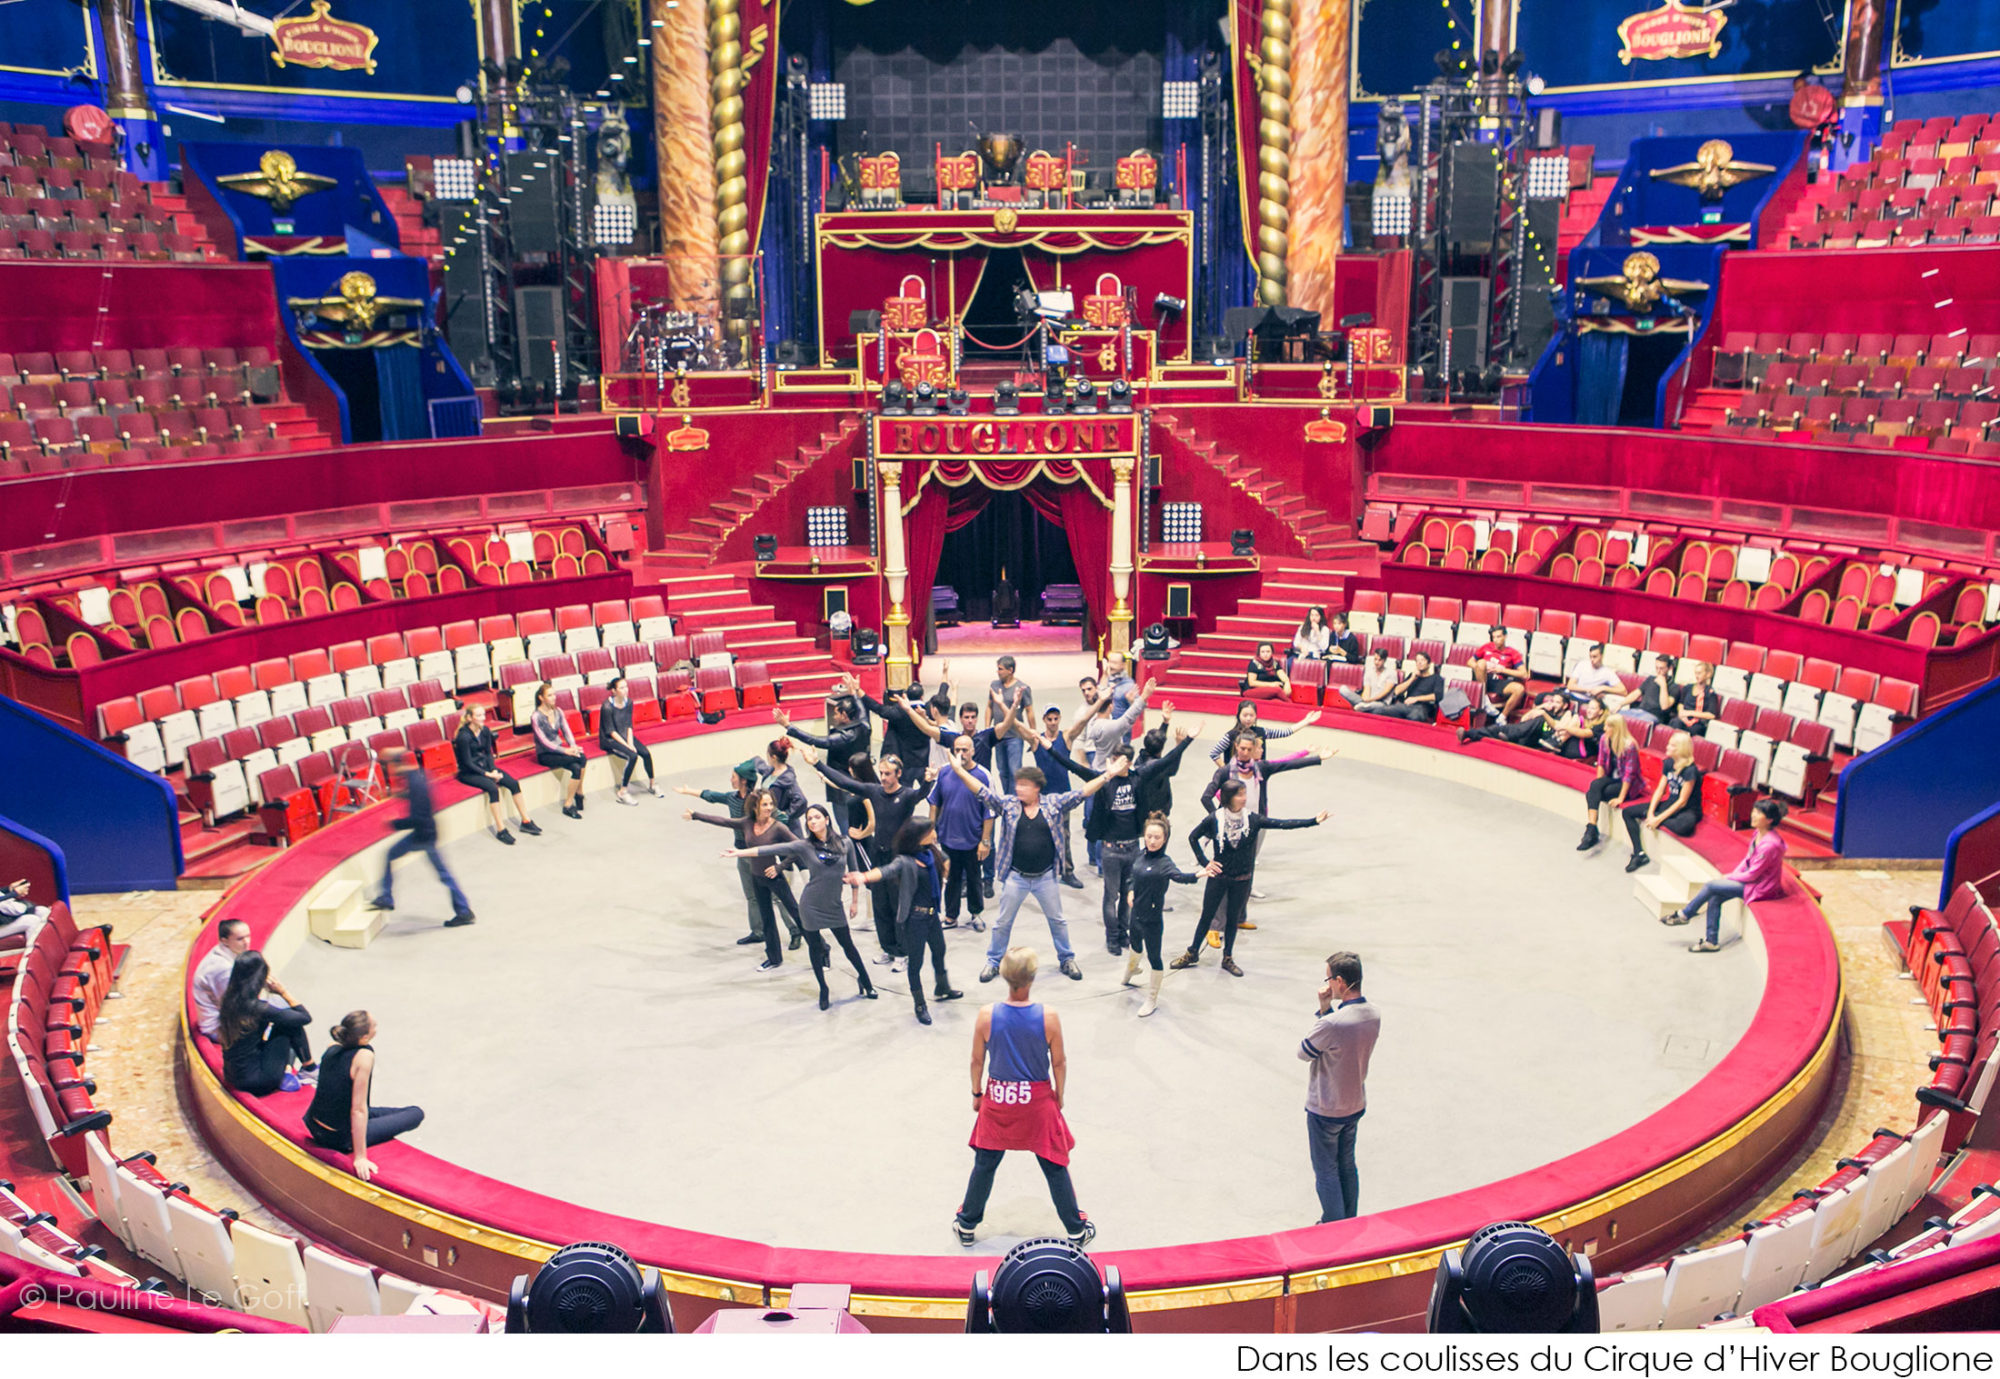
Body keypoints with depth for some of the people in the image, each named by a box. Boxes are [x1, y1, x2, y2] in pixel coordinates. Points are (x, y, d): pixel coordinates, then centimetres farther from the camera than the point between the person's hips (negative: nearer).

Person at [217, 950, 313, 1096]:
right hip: (256, 1082, -8)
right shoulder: (258, 1008, -24)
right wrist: (283, 992, -6)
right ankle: (309, 1069, 15)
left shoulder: (229, 1000, -2)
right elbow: (306, 1017, -13)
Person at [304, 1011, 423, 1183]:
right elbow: (358, 1110, -25)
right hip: (342, 1139, -8)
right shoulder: (364, 1055, -25)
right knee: (417, 1113, 3)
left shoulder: (333, 1048, -3)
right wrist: (360, 1158, -22)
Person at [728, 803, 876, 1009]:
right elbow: (773, 850, -10)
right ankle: (823, 990, 26)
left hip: (834, 905, 1)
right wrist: (740, 852, -14)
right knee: (814, 948, 9)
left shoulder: (844, 844, -2)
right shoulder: (804, 846, -7)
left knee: (848, 945, 8)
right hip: (811, 905, -1)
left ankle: (866, 983, 27)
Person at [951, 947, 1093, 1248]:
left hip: (997, 1100, 1)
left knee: (985, 1164, 19)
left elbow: (977, 1060, -4)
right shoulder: (1049, 1017, -20)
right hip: (1038, 1100, -1)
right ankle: (1077, 1230, 29)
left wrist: (977, 1093, 13)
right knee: (1055, 1167, 15)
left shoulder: (987, 1015, -17)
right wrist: (1058, 1096, 10)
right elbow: (1059, 1062, -8)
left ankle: (966, 1226, 36)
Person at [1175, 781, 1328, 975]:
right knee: (1207, 916, 9)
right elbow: (1193, 837, -1)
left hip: (1241, 879, 2)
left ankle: (1228, 958, 29)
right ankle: (1192, 953, 26)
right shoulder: (1214, 819, -14)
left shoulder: (1252, 819, -9)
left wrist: (1313, 820, -19)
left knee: (1233, 918, 13)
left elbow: (1282, 824, -13)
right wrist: (1204, 862, -6)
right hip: (1218, 877, -2)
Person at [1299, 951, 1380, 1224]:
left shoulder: (1332, 1024, -33)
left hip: (1326, 1111, -7)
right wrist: (1328, 1009, -8)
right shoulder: (1374, 1014, -9)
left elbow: (1303, 1052, -15)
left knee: (1326, 1172, 12)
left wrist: (1324, 1009, -13)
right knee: (1347, 1166, 23)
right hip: (1356, 1106, 7)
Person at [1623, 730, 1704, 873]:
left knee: (1684, 825, -45)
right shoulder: (1668, 763, 1)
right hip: (1670, 804, 8)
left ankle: (1649, 822, -17)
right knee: (1627, 812, 0)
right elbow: (1660, 790, 2)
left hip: (1688, 810, -8)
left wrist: (1659, 818, -23)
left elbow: (1682, 802, -21)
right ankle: (1639, 854, -6)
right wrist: (1650, 813, -11)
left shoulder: (1691, 771, -22)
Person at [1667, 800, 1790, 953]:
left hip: (1759, 888, -8)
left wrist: (1730, 877, -7)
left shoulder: (1769, 845, -28)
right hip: (1752, 878, 8)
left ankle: (1684, 915, 6)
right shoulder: (1757, 834, 0)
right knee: (1714, 898, -5)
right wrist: (1735, 873, 0)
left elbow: (1752, 875, -21)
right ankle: (1711, 941, 0)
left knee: (1711, 886, -12)